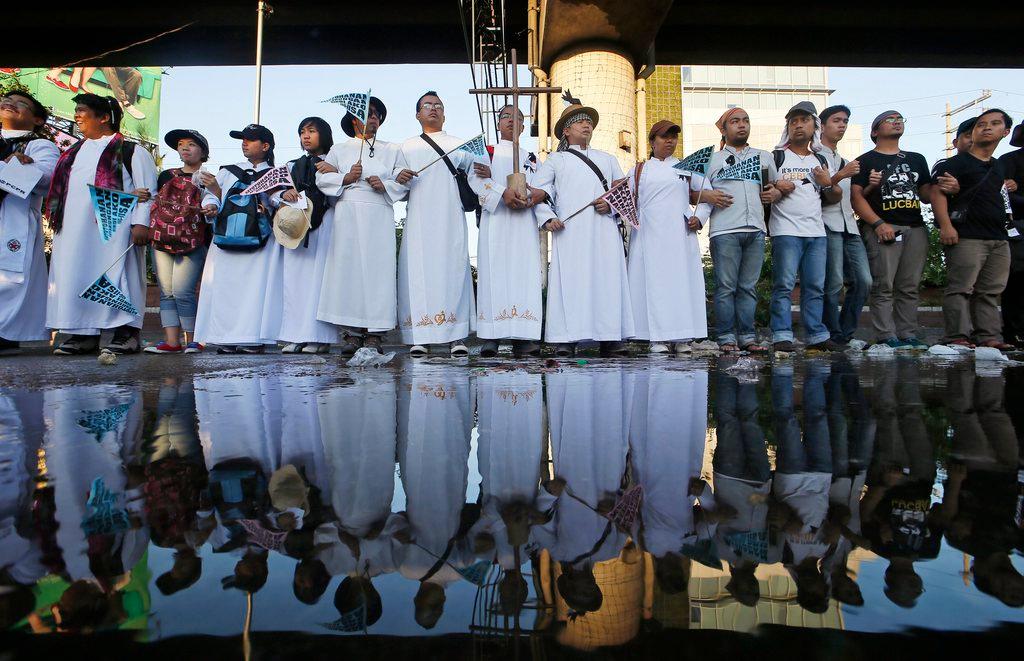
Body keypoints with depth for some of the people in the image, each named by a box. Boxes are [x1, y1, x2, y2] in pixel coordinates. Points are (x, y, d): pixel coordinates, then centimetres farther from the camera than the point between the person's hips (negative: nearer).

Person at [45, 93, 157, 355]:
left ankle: (126, 333, -9)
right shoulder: (75, 152, 25)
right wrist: (57, 220, 17)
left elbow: (146, 190, -5)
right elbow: (58, 186, 29)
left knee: (114, 273, -11)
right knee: (75, 277, 2)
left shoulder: (131, 151, 4)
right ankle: (84, 333, 7)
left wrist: (140, 223, -16)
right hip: (73, 229, 7)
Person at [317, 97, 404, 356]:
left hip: (379, 216, 0)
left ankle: (374, 334, -7)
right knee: (348, 267, -7)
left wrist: (384, 185, -9)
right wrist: (345, 178, -7)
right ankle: (352, 333, -4)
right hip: (348, 215, 0)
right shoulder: (339, 149, 19)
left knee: (378, 268, -8)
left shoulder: (392, 150, 20)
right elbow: (322, 178, 8)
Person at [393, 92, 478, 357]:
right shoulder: (408, 146, 21)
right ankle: (419, 337, -9)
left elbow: (475, 175, 10)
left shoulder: (459, 144, 19)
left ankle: (456, 337, -10)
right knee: (418, 270, -8)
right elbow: (397, 172, 13)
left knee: (452, 268, -9)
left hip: (450, 218, -1)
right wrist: (399, 176, -11)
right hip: (419, 218, 1)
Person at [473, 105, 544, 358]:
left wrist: (530, 198, -10)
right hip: (495, 218, -2)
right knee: (495, 271, -13)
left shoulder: (531, 158, 27)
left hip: (524, 220, 3)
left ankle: (522, 339, -15)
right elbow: (479, 180, 1)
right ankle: (490, 337, -16)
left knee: (524, 273, -9)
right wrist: (503, 193, -17)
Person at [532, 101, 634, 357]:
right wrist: (547, 218, -7)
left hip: (604, 229, 3)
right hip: (570, 230, -2)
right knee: (569, 280, -11)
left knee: (608, 279, -6)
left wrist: (611, 205, -1)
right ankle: (565, 339, -13)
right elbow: (538, 191, 9)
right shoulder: (556, 160, 20)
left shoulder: (608, 159, 28)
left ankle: (610, 337, -6)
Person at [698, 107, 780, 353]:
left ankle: (748, 336, 7)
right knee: (726, 287, -5)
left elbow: (778, 185, 29)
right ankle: (727, 337, -1)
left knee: (748, 287, 3)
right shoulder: (713, 159, 13)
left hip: (756, 230, 3)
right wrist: (698, 219, -13)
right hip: (725, 231, -3)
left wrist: (775, 193, 6)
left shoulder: (765, 157, 22)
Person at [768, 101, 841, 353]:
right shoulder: (777, 157, 6)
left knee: (815, 287, 5)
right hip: (786, 231, -5)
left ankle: (817, 336, 10)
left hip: (817, 232, 5)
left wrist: (828, 183, 3)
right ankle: (781, 336, -8)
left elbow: (833, 199, 22)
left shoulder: (820, 160, 21)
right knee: (784, 285, -9)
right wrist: (775, 188, -15)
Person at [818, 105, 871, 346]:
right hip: (827, 224, -7)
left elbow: (852, 198, 26)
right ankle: (834, 337, -4)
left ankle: (845, 334, 6)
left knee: (863, 281, -3)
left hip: (850, 226, 7)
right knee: (834, 283, -13)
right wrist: (841, 175, -14)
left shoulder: (845, 162, 28)